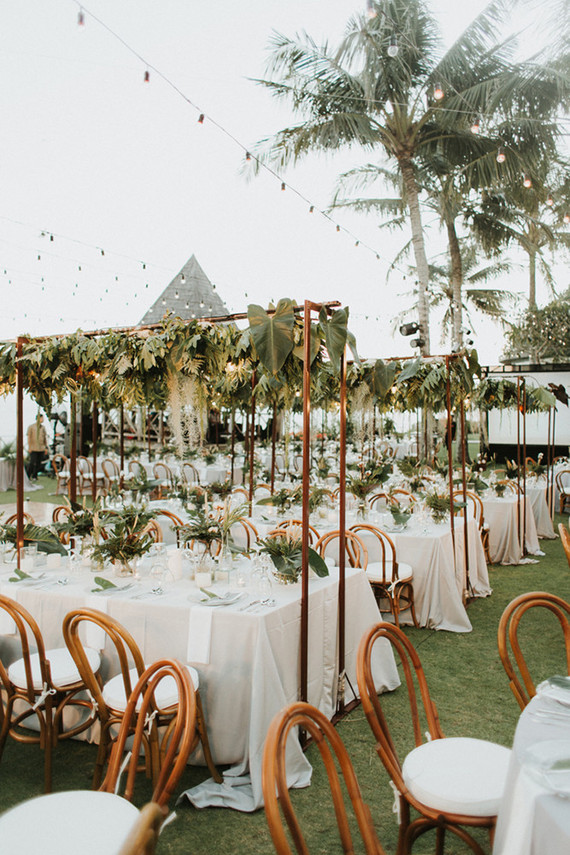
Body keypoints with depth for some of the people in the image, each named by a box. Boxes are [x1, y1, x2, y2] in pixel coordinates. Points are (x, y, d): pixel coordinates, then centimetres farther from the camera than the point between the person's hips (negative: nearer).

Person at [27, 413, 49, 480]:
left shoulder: (43, 427, 12)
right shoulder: (31, 427, 0)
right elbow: (29, 437, -2)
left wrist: (46, 448, 10)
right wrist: (29, 447, -8)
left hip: (41, 449, 4)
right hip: (33, 449, -4)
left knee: (39, 463, 4)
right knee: (32, 463, -7)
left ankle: (34, 476, 15)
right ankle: (28, 476, 8)